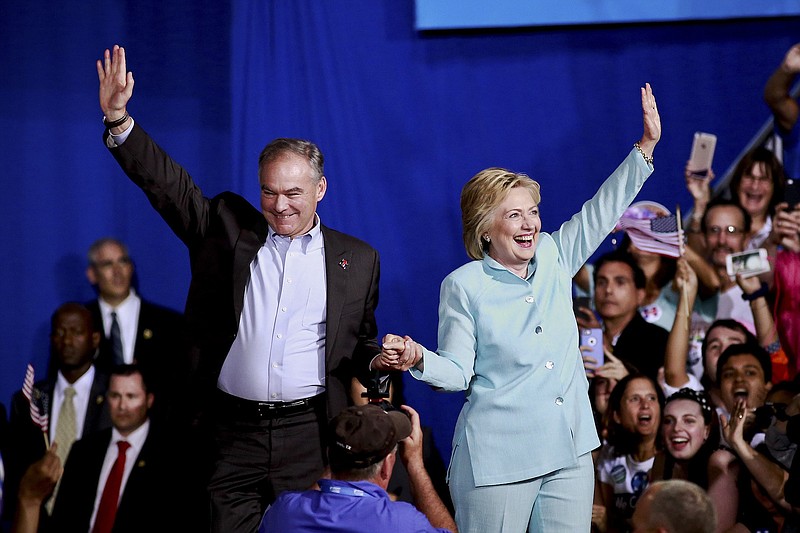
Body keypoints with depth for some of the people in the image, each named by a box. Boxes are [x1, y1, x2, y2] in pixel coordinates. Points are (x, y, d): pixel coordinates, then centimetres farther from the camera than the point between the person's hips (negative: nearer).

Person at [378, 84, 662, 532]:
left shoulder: (554, 257, 10)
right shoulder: (464, 286, -4)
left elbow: (602, 211, 12)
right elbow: (457, 372, -3)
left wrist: (646, 146, 7)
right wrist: (419, 360, -24)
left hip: (569, 453, 5)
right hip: (497, 460, -4)